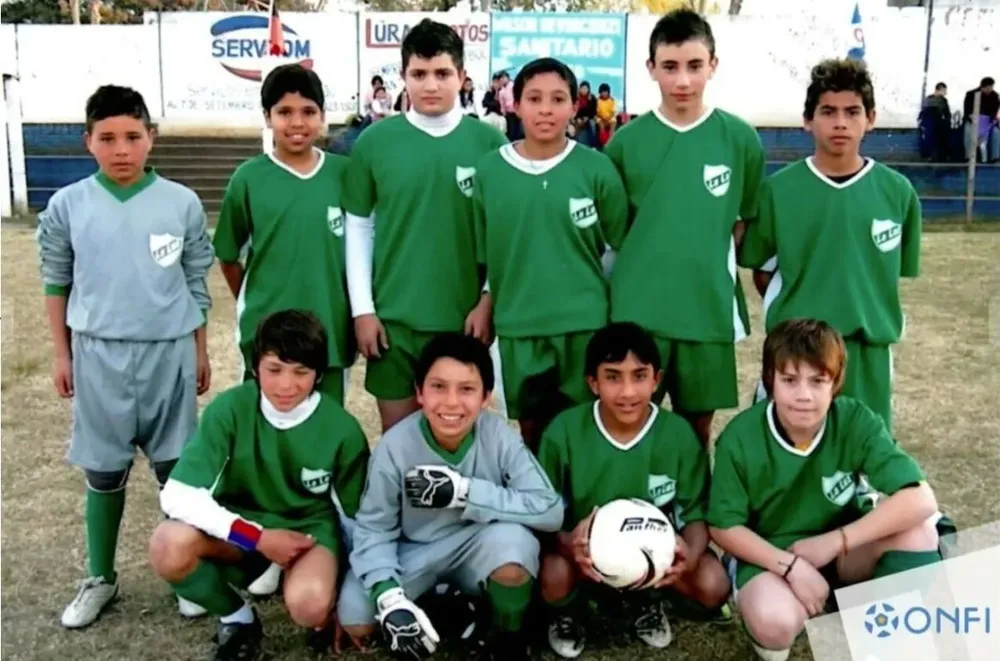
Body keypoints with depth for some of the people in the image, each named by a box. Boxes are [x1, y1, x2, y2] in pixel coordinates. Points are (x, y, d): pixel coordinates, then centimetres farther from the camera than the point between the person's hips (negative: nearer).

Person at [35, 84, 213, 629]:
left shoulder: (182, 203, -4)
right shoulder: (67, 206, -3)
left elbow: (196, 283, 4)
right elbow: (56, 283, 7)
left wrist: (200, 352, 8)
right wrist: (61, 354, 7)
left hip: (169, 352, 0)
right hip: (99, 354, 1)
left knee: (177, 467, 8)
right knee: (103, 472, 11)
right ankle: (99, 579, 27)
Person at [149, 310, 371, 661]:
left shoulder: (342, 430, -17)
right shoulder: (229, 408, -19)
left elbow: (356, 517, -3)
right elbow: (177, 496, -25)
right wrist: (258, 538, -27)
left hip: (309, 528, -1)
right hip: (241, 525, 1)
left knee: (309, 606, -35)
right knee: (168, 546, -31)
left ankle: (327, 608, 7)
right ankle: (238, 619, -1)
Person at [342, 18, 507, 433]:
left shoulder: (489, 142, -1)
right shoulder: (374, 142, 0)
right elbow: (358, 228, 4)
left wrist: (488, 302, -3)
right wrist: (362, 308, -1)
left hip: (465, 317, 0)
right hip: (393, 318, 0)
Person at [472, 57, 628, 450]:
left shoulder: (596, 169, -5)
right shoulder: (489, 171, -1)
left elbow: (620, 248, 4)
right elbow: (480, 255, 8)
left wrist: (593, 297, 6)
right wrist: (483, 306, 9)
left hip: (585, 325, -1)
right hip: (518, 328, 1)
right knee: (531, 429, 13)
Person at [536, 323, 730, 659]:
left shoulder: (679, 434, -16)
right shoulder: (564, 432, -18)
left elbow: (696, 512, -7)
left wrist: (692, 552, -31)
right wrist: (568, 542, -35)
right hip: (585, 547, -1)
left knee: (714, 585, -24)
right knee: (553, 576, -34)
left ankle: (648, 600, 11)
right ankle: (566, 613, 6)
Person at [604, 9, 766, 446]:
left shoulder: (740, 139, -1)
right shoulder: (626, 141, -1)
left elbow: (749, 220, 10)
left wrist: (713, 266, 2)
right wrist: (648, 262, 1)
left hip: (709, 308, 1)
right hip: (635, 309, 0)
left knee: (697, 424, 13)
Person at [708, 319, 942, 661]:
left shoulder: (856, 422, -18)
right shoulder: (740, 439, -19)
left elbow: (921, 500, -25)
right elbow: (724, 527, -12)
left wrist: (835, 541, -26)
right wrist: (792, 566, -25)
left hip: (842, 550, 2)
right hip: (769, 554, -2)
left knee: (918, 528, -26)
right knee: (774, 624, -35)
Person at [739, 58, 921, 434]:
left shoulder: (897, 191, -2)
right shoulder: (779, 189, -5)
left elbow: (898, 272, 7)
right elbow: (762, 270, 4)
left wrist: (862, 313, 1)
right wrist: (790, 311, -3)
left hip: (868, 349, 1)